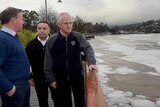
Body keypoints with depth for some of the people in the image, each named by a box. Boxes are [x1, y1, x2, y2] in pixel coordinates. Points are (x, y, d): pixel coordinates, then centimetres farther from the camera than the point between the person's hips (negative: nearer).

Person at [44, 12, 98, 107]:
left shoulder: (78, 37, -3)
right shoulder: (52, 41, -4)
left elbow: (88, 49, -16)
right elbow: (48, 63, -1)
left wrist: (92, 62, -35)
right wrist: (51, 79, -1)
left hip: (78, 76, 0)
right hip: (61, 79, 0)